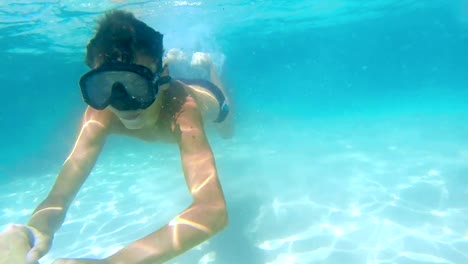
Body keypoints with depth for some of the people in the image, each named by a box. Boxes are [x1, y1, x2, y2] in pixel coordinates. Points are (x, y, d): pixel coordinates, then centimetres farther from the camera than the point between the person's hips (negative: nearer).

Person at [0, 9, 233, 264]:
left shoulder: (182, 107, -57)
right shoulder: (100, 113, -43)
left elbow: (214, 210, -69)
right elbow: (59, 196, -44)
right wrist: (38, 228, -69)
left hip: (204, 95, -1)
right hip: (167, 94, 2)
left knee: (227, 133, 36)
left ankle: (206, 64, 47)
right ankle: (174, 59, 56)